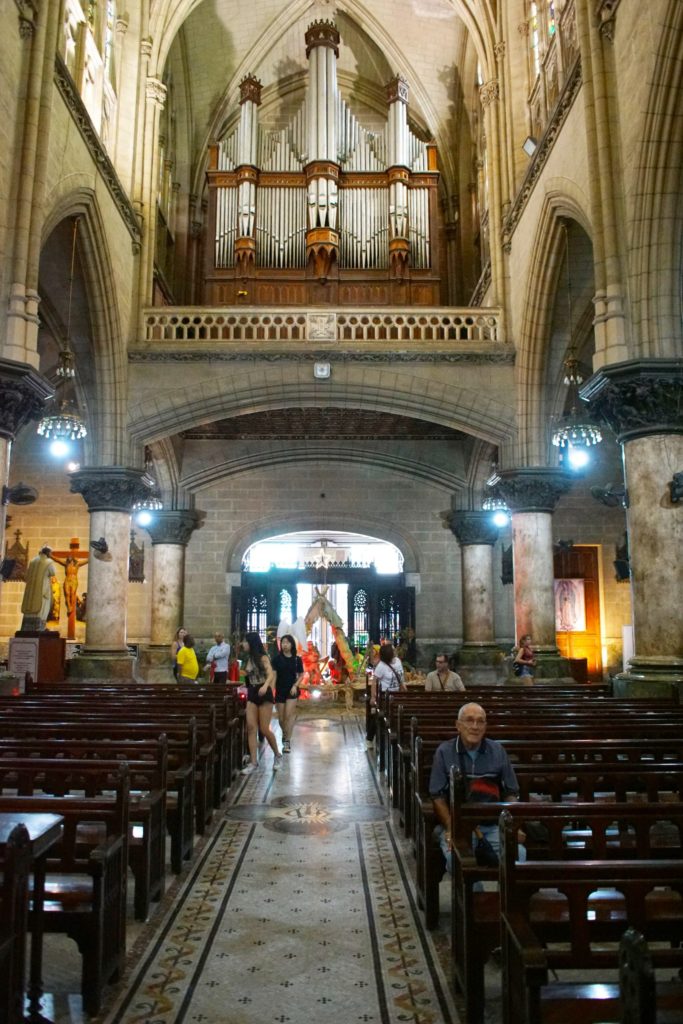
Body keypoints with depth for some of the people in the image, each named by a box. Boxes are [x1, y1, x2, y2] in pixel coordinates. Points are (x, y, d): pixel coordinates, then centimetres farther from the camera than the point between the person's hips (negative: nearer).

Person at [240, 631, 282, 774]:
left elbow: (271, 675, -24)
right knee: (251, 728, -5)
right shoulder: (248, 659, 10)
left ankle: (277, 755, 19)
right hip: (252, 695, 6)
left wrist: (265, 685, -42)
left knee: (264, 729, -3)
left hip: (264, 694, -6)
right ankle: (253, 762, -2)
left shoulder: (263, 658, -11)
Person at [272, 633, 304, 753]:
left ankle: (287, 741, -6)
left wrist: (295, 685, -9)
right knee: (281, 718, 9)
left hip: (292, 690, -1)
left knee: (289, 715, -12)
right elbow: (273, 675, -7)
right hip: (280, 691, 1)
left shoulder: (297, 659, -1)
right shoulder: (277, 658, -4)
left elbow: (301, 675, 6)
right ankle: (284, 733, 38)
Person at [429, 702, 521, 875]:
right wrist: (450, 828, -11)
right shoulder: (444, 752, 2)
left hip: (493, 825, 2)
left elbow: (511, 792, 13)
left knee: (517, 853, -26)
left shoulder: (497, 750, 8)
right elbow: (437, 796, 2)